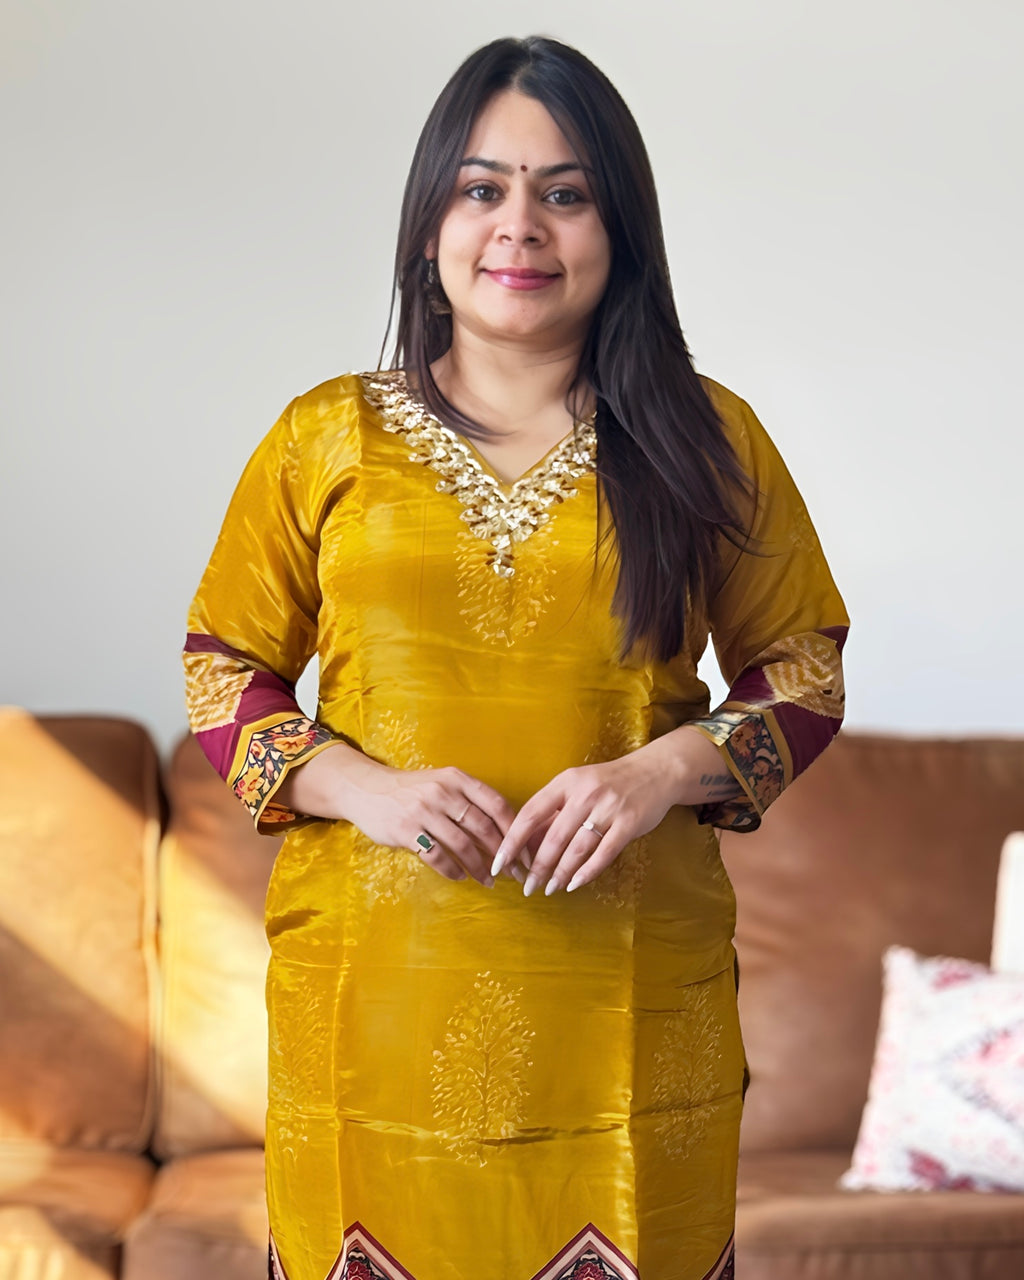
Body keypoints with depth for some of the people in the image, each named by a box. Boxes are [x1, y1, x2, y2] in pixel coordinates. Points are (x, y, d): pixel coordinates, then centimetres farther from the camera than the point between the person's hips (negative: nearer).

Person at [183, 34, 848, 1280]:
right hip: (377, 982, 0)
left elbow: (802, 673, 9)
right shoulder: (325, 438, 5)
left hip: (626, 994, 0)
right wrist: (361, 786, -10)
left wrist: (666, 769, -10)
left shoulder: (707, 438, 5)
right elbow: (221, 671, 8)